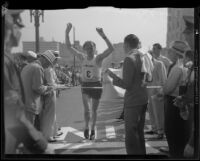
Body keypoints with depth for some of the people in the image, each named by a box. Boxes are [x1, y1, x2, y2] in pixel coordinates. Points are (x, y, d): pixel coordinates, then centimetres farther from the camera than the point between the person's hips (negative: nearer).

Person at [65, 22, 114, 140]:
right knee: (87, 109, -12)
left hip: (96, 85, -1)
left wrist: (103, 36, -34)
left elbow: (111, 49, -24)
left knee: (94, 110, 11)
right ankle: (87, 127, 12)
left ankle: (93, 130, 30)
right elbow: (69, 47, 3)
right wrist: (67, 33, -8)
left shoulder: (98, 58, -10)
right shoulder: (83, 58, 0)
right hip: (85, 86, 2)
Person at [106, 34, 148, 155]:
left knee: (131, 135, -2)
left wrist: (112, 76, -7)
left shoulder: (129, 59, -16)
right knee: (140, 133, 20)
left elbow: (126, 84, -19)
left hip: (133, 101, -9)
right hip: (143, 99, 9)